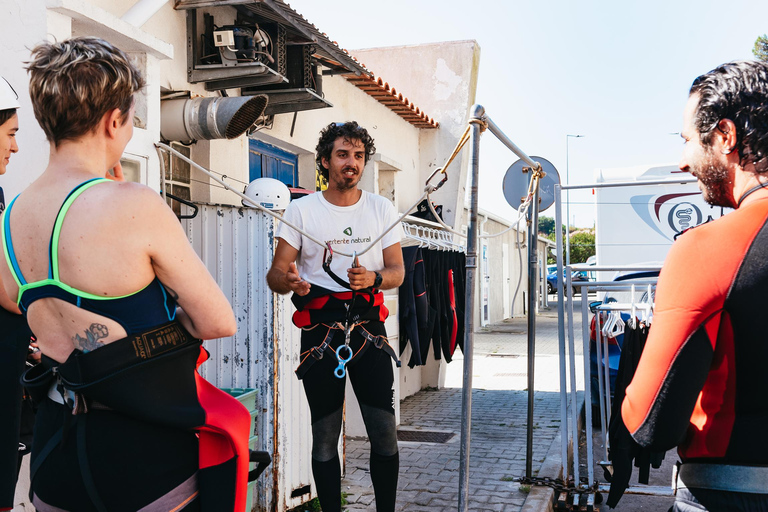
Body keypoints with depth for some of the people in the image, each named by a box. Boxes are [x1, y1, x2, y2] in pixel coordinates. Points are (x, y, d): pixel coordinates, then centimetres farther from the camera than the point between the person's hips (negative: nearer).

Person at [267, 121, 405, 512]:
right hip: (319, 329, -1)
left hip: (368, 326, 1)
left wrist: (373, 278, -15)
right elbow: (275, 274, -2)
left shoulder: (381, 209, 7)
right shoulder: (301, 210, 1)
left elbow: (397, 271, 8)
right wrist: (289, 281, -26)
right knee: (325, 434, 5)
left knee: (384, 429, -1)